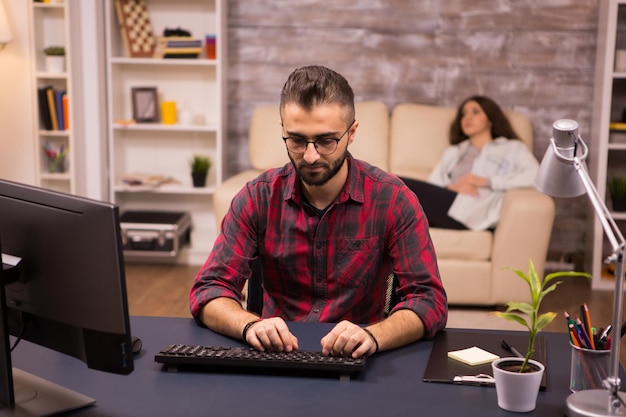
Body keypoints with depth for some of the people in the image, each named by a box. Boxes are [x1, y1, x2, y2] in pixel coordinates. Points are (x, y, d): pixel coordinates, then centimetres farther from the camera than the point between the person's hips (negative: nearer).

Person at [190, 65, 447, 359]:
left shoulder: (392, 199, -7)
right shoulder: (258, 197, -2)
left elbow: (429, 300, -12)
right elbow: (209, 290, -6)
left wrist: (372, 335, -34)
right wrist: (250, 325, -28)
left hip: (356, 361, 1)